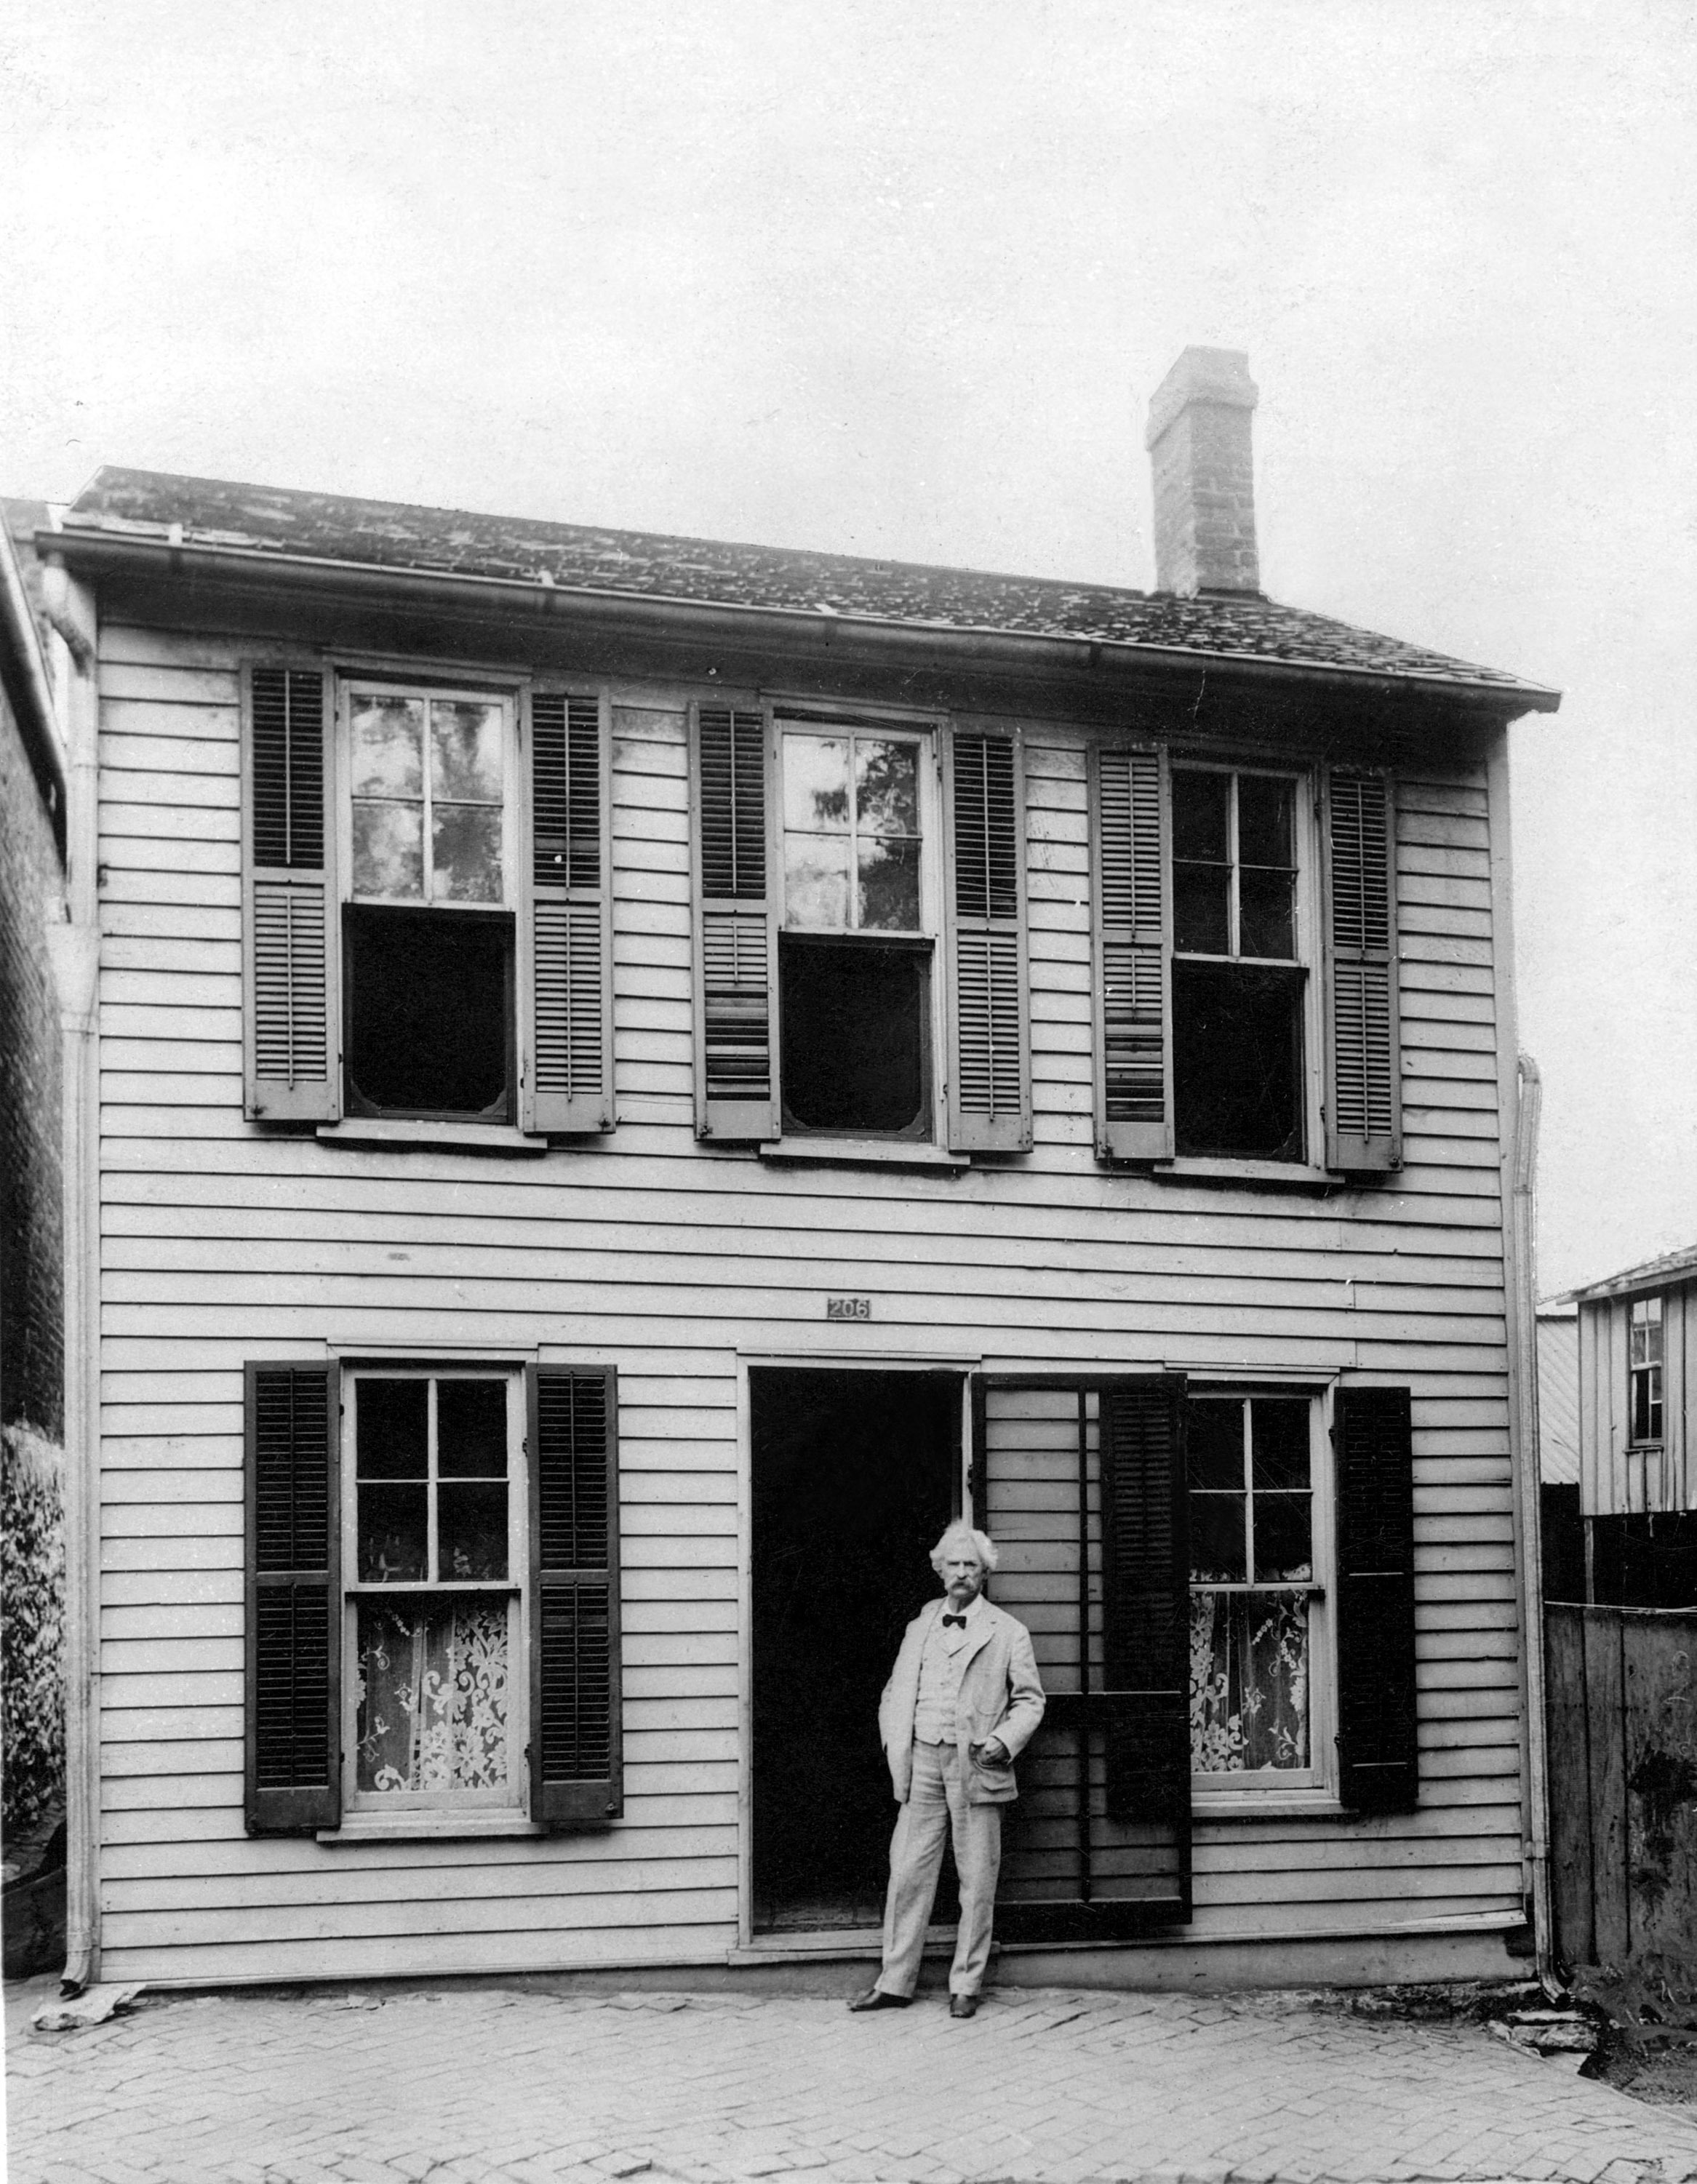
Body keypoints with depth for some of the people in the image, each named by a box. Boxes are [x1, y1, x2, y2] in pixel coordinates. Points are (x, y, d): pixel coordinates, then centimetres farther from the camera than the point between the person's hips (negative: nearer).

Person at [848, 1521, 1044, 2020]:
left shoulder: (1008, 1632, 4)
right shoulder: (920, 1626, 15)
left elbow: (1029, 1700, 5)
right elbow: (895, 1693, 20)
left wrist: (1004, 1741, -10)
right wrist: (894, 1742, 6)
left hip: (976, 1766, -3)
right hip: (921, 1762, 3)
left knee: (976, 1881, 1)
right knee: (907, 1873, 2)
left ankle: (965, 1986, 11)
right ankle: (895, 1982, 10)